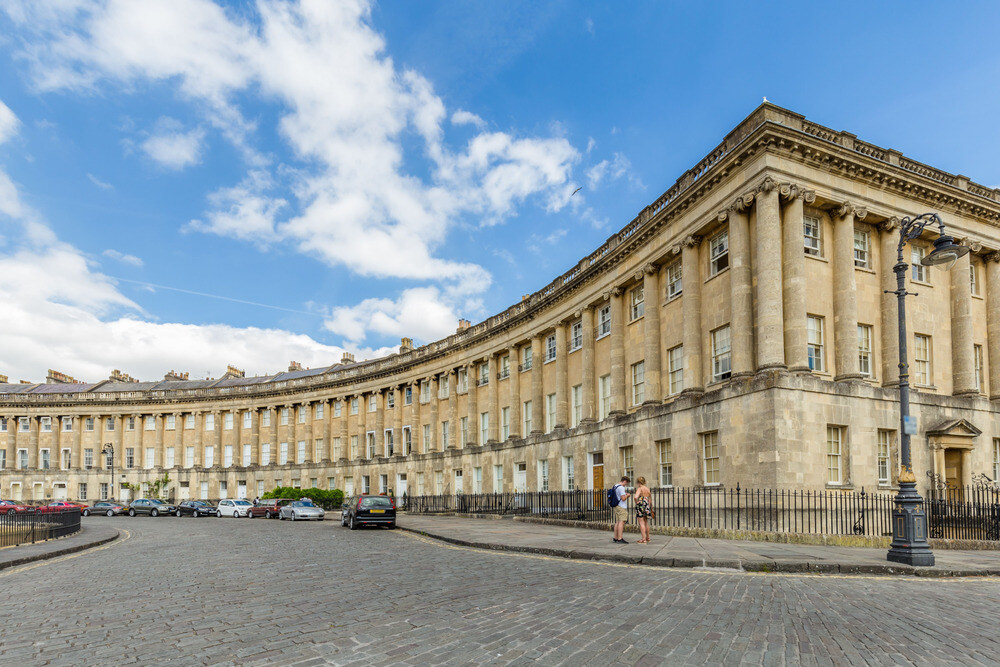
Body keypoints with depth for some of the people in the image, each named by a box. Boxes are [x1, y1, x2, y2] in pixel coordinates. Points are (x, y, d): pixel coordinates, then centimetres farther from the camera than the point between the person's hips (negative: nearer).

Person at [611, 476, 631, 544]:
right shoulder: (621, 487, -16)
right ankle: (620, 539, -16)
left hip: (616, 507, 10)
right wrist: (627, 495, -2)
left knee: (617, 522, 14)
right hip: (621, 507, -10)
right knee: (621, 522, -11)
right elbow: (623, 498, -20)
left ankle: (615, 538, 18)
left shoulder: (615, 486, 15)